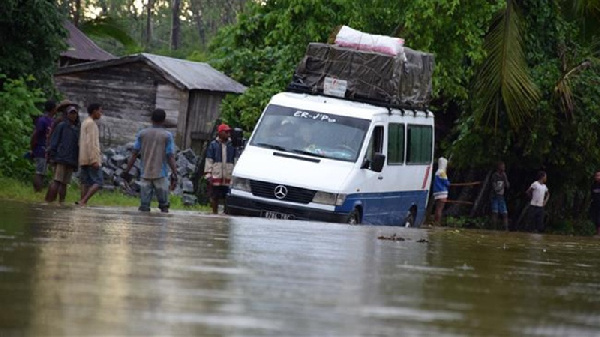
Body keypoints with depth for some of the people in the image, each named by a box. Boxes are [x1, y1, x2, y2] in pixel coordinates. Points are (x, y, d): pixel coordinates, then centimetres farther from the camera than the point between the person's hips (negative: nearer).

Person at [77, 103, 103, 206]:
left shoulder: (84, 123, 19)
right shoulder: (91, 123, -10)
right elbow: (91, 143, -18)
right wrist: (94, 160, -21)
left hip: (83, 159, 9)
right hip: (91, 158, -9)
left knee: (86, 182, 5)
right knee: (98, 182, -10)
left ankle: (83, 203, -4)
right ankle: (83, 201, -20)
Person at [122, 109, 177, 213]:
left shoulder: (142, 134, 6)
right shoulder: (167, 136, -2)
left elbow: (134, 154, 4)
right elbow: (171, 157, -8)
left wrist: (126, 171, 9)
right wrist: (174, 174, -7)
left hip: (145, 174, 3)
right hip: (160, 174, -3)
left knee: (144, 205, 2)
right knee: (164, 204, 4)